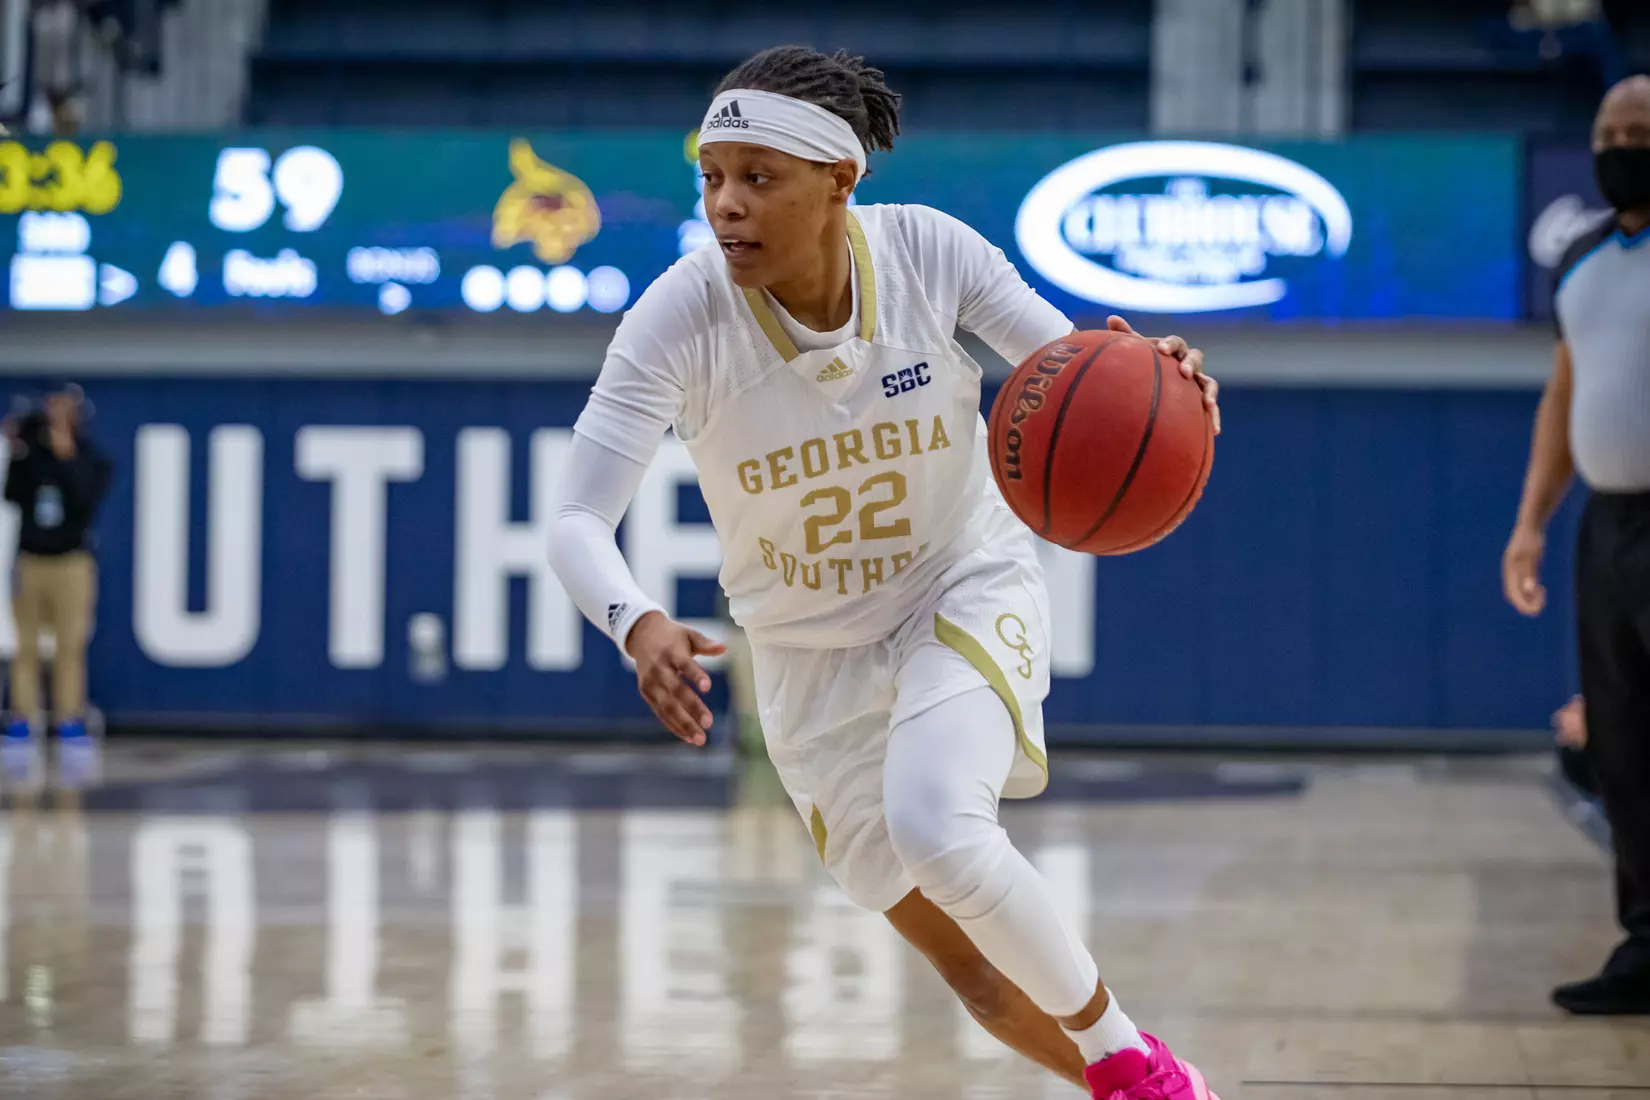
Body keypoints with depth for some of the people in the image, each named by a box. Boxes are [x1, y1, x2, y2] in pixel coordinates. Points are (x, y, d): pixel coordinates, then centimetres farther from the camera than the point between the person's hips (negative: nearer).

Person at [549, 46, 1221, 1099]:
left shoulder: (928, 251, -21)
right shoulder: (679, 317, -24)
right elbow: (578, 521, -27)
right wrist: (639, 625, -48)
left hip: (969, 588, -2)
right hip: (811, 650, 2)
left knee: (934, 825, -31)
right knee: (968, 961, 6)